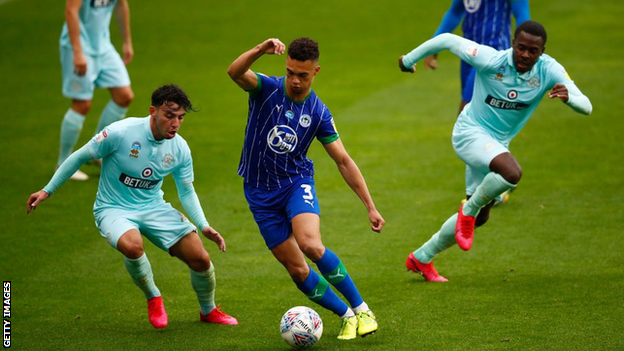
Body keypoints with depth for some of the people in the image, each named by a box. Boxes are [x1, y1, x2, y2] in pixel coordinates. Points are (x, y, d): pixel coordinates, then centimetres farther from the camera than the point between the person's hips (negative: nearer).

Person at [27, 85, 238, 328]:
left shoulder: (180, 149, -7)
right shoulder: (120, 133, -22)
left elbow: (186, 191, 7)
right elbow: (80, 157, -8)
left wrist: (204, 227, -7)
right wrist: (47, 190, -5)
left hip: (154, 208, 4)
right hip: (113, 209, -4)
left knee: (200, 259, -8)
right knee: (132, 245, -39)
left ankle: (208, 311, 25)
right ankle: (153, 299, -7)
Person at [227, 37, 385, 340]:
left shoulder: (318, 113, -5)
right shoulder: (267, 89, -8)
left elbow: (344, 161, 1)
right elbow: (234, 72, -30)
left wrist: (370, 207, -2)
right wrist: (260, 50, -49)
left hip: (297, 183, -1)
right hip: (261, 194, 1)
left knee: (310, 245, -29)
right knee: (297, 269, -2)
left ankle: (361, 310, -18)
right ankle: (347, 317, 14)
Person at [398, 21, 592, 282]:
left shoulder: (549, 71, -14)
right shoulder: (490, 60, -23)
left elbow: (585, 107, -21)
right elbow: (447, 40, -10)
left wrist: (568, 96, -45)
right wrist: (409, 60, 1)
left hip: (497, 144, 6)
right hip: (469, 133, -6)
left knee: (479, 218, 15)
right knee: (512, 172, -36)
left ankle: (421, 258, 33)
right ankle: (469, 210, -9)